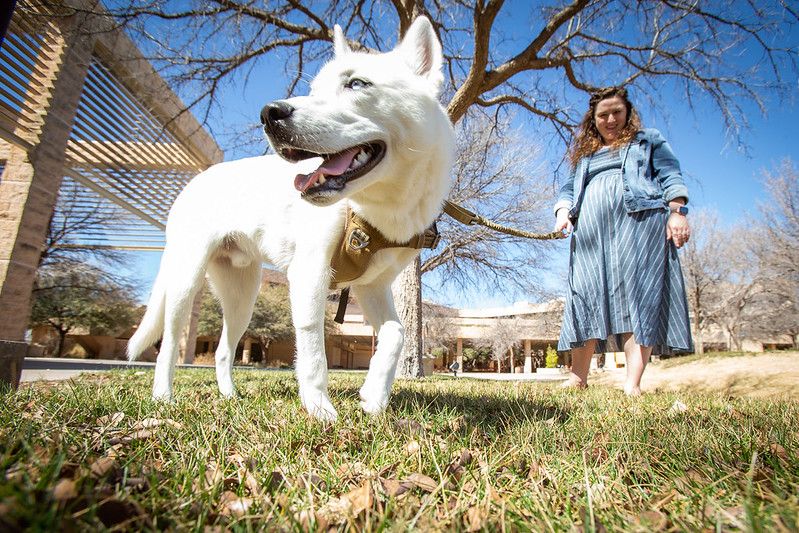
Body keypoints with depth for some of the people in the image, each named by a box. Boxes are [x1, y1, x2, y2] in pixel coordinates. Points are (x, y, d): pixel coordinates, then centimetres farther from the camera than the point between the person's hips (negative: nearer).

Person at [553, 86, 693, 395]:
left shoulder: (648, 141, 22)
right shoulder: (583, 155, 30)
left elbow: (670, 176, 11)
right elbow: (568, 189, 22)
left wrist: (678, 212, -5)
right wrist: (563, 211, 0)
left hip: (640, 220, -3)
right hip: (590, 231, 3)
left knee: (638, 293, -14)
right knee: (587, 297, -7)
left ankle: (633, 383, -16)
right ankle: (578, 377, -6)